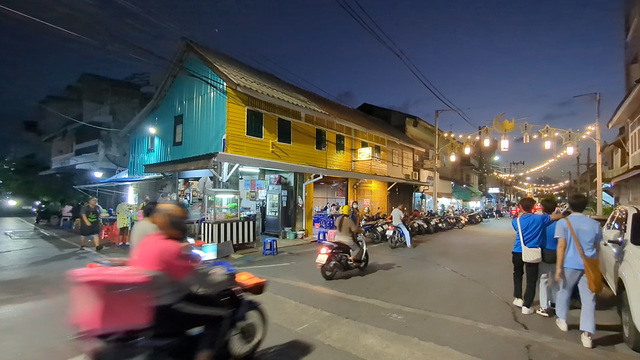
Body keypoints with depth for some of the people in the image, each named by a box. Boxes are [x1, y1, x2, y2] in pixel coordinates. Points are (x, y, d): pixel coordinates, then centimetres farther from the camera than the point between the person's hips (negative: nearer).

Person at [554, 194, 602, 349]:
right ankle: (587, 334, 1)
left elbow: (561, 246, -12)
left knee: (564, 292, 18)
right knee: (588, 299, 5)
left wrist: (558, 267, -10)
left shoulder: (563, 222, -7)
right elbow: (596, 247, 13)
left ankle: (562, 321, 31)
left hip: (570, 265, -2)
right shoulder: (594, 224, 6)